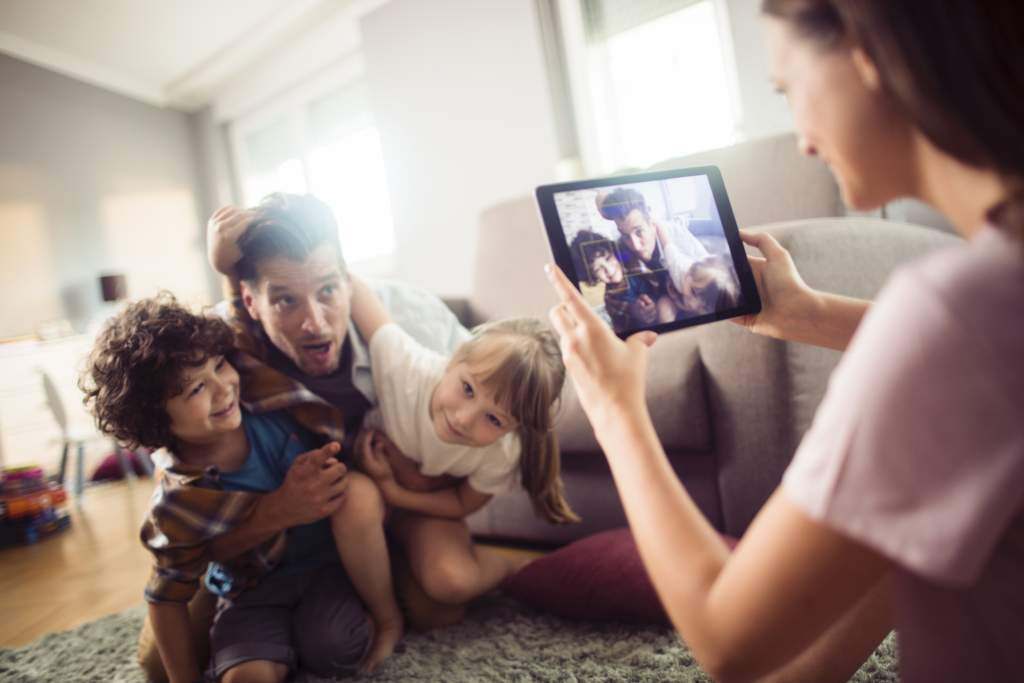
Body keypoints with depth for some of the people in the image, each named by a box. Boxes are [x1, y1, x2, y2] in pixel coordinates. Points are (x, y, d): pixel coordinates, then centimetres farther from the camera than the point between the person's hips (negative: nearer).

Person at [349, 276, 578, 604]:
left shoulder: (501, 455, -30)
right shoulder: (406, 367, -39)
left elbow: (463, 505, -11)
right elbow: (353, 287, -29)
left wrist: (393, 491, -22)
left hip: (426, 505, 1)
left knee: (452, 583, -27)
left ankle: (508, 566, 9)